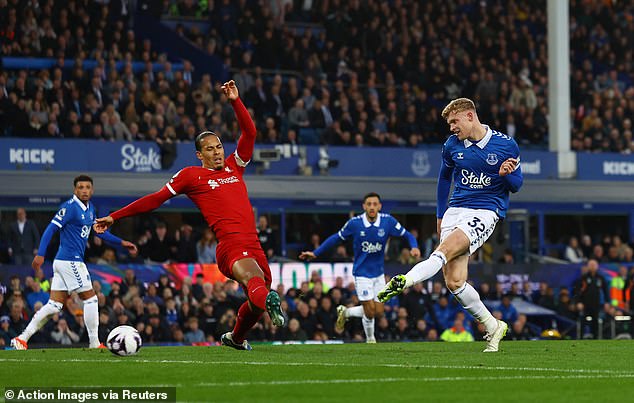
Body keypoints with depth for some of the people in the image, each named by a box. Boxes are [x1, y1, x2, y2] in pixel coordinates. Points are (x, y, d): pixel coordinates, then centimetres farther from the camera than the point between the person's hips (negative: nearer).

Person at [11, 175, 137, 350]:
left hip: (63, 262, 9)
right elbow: (51, 229, -16)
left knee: (54, 305, 6)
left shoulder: (90, 208, 15)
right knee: (90, 298, -3)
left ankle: (22, 338, 4)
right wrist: (40, 255, -23)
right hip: (70, 261, -9)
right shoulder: (70, 207, -13)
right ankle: (94, 343, 3)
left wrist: (121, 242, 24)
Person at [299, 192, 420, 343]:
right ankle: (370, 339, 20)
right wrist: (315, 253, 2)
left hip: (379, 273, 3)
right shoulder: (354, 223, -14)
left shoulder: (388, 221, -10)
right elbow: (336, 238, 0)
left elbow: (407, 235, 0)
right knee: (370, 312, -9)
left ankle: (345, 312, 29)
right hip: (362, 273, -3)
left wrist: (414, 247, -22)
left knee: (379, 312, 4)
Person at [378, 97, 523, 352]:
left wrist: (506, 175, -17)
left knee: (446, 249, -31)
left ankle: (403, 282, -48)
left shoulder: (506, 145, -3)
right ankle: (492, 327, 10)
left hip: (486, 212, -5)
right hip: (455, 210, 5)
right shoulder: (452, 145, 7)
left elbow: (516, 185, 6)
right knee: (454, 281, -6)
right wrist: (440, 214, 23)